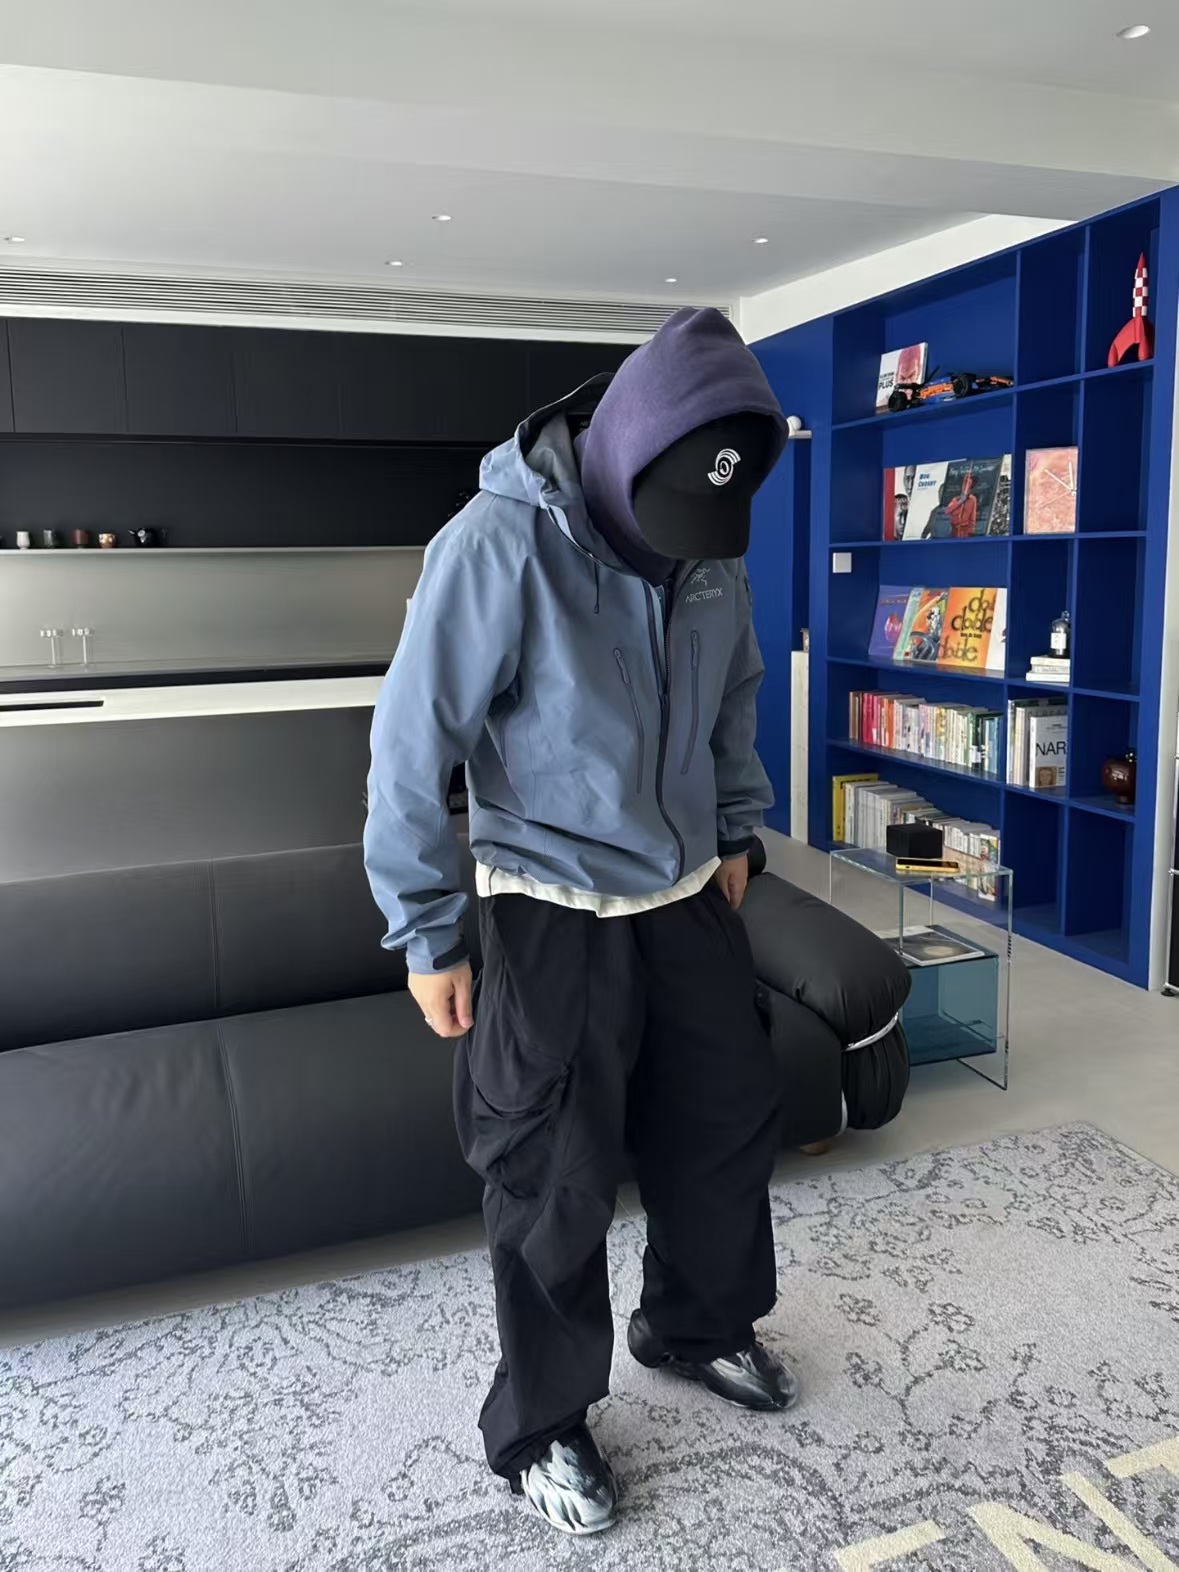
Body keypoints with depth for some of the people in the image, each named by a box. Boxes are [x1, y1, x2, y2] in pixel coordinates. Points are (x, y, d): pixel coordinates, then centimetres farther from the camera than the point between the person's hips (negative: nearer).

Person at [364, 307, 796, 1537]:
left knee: (730, 1120, 18)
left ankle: (697, 1327, 45)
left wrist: (735, 834, 17)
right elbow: (412, 746, -18)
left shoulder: (712, 548, -3)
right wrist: (428, 937, -14)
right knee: (555, 1184, 7)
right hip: (554, 917, -6)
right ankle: (537, 1429, 31)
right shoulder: (500, 544, -21)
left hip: (688, 898, 6)